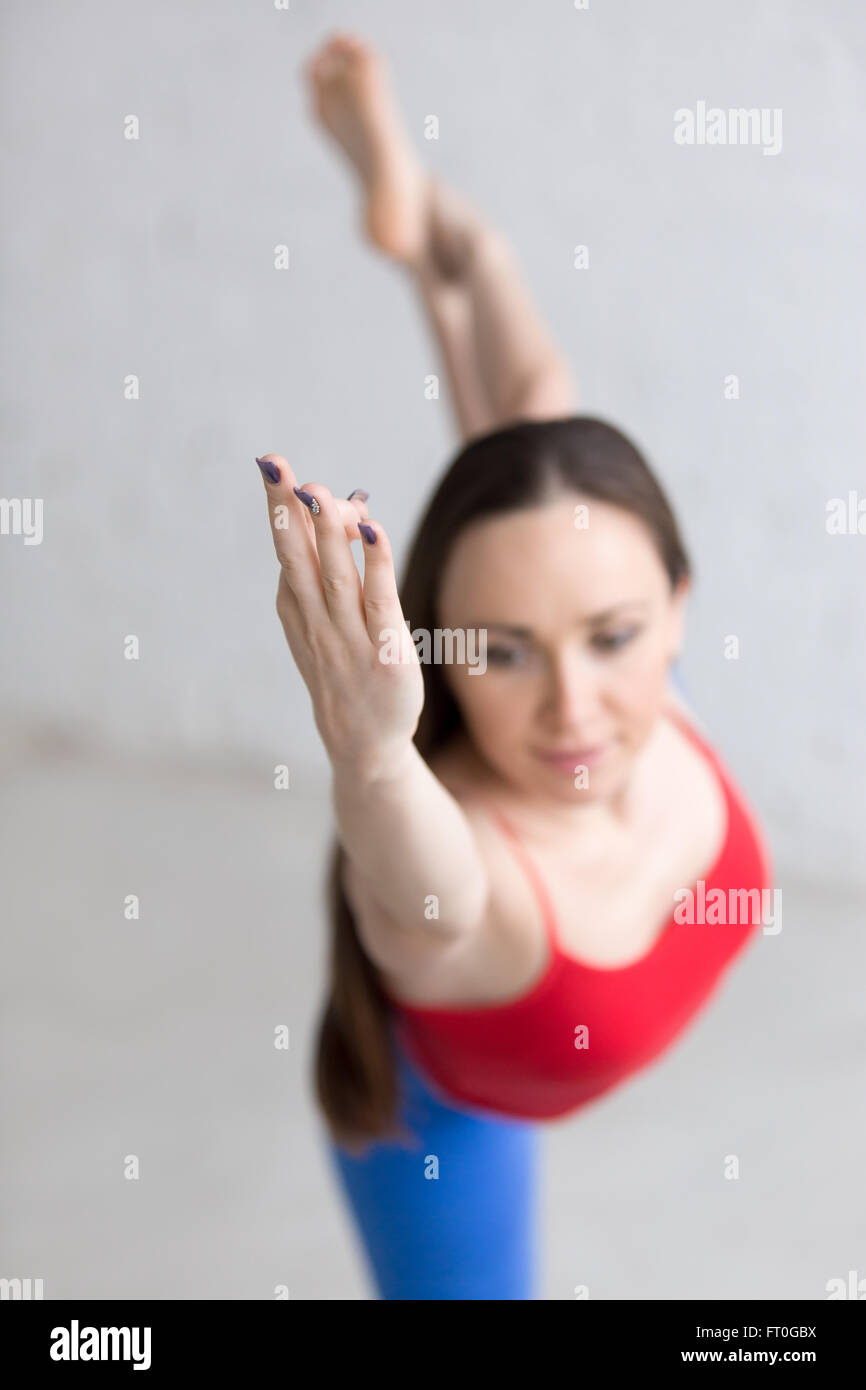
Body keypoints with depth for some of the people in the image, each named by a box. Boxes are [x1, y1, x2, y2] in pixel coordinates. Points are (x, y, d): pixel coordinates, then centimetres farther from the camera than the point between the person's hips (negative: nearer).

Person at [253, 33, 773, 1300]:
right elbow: (429, 896, -71)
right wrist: (371, 754, -90)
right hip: (445, 1118, -4)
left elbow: (527, 391, -24)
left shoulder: (634, 685, -33)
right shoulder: (459, 872, -46)